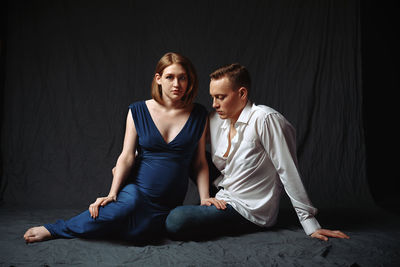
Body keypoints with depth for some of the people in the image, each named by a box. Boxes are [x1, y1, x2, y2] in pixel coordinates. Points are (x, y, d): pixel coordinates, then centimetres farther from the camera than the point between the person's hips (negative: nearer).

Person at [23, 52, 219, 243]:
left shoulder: (198, 115, 4)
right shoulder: (138, 111, 2)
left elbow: (200, 163, 7)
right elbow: (126, 157, -3)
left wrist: (204, 198, -2)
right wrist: (112, 194, -14)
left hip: (168, 204, 2)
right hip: (137, 191, -1)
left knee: (139, 230, -30)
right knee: (129, 203, -38)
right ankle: (53, 229, -16)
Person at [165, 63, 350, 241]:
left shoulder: (265, 119, -17)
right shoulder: (216, 120, 6)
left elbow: (288, 172, -17)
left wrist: (310, 225, -15)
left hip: (250, 211, -7)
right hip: (223, 200, 7)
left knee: (176, 221, -24)